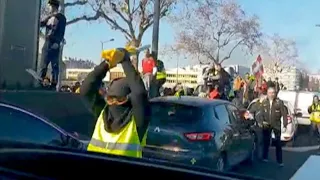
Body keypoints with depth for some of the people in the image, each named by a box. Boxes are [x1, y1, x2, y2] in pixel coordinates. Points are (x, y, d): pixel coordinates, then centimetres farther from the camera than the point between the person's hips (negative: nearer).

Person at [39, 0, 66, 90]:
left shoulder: (61, 17, 2)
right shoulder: (49, 17, 22)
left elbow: (61, 32, -8)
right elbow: (41, 24, 25)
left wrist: (57, 42, -19)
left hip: (54, 44, -7)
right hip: (47, 43, 7)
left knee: (54, 65, -8)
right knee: (43, 64, 3)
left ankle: (53, 85, -10)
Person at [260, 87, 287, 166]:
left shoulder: (279, 102, -5)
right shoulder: (264, 102, 4)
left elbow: (284, 113, -7)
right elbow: (261, 113, 6)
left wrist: (285, 123, -13)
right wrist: (262, 121, -5)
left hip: (276, 125, -2)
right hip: (266, 125, 2)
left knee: (278, 143, 0)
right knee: (266, 141, 12)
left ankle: (280, 161, 6)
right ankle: (265, 157, 26)